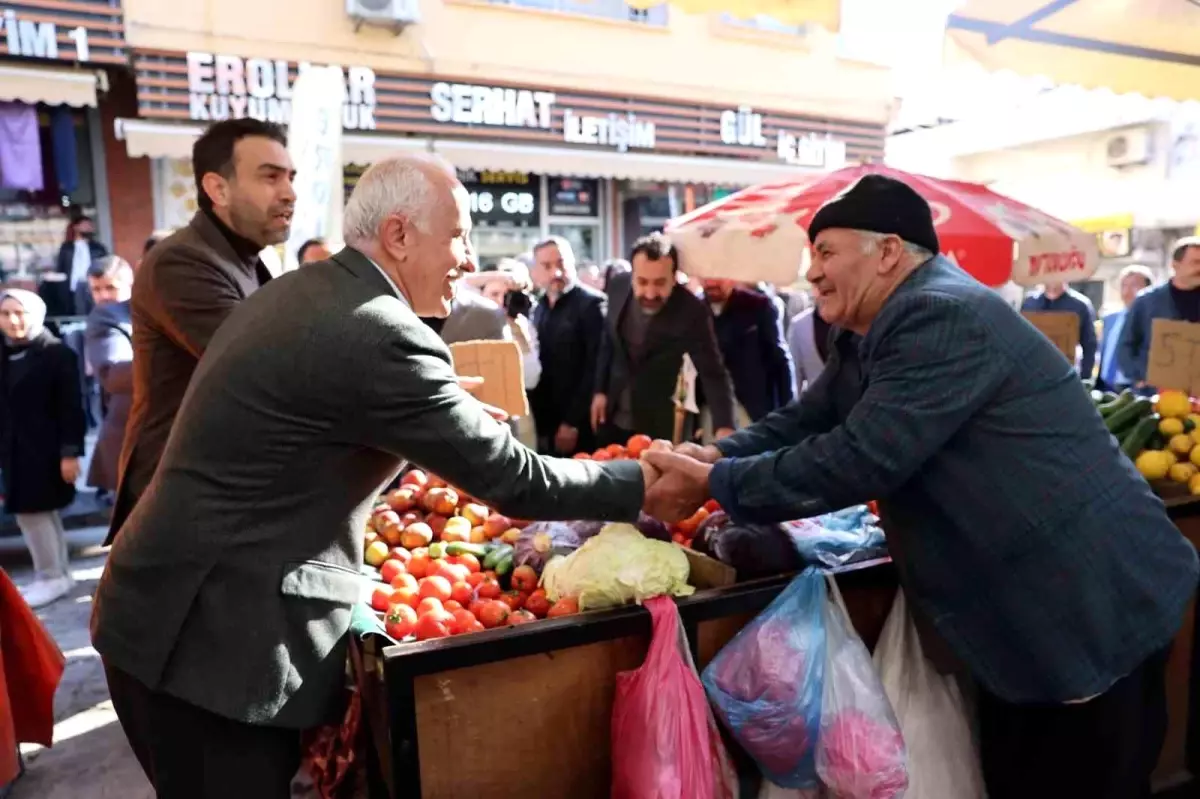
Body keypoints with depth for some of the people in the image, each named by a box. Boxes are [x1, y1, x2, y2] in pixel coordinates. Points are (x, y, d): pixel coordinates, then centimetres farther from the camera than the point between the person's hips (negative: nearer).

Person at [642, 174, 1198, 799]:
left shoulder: (942, 318, -25)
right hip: (1027, 612, 10)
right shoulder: (896, 325, 9)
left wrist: (712, 483, -23)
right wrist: (714, 454, -11)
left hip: (1093, 612, -10)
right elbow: (806, 420, 6)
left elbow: (853, 460, -31)